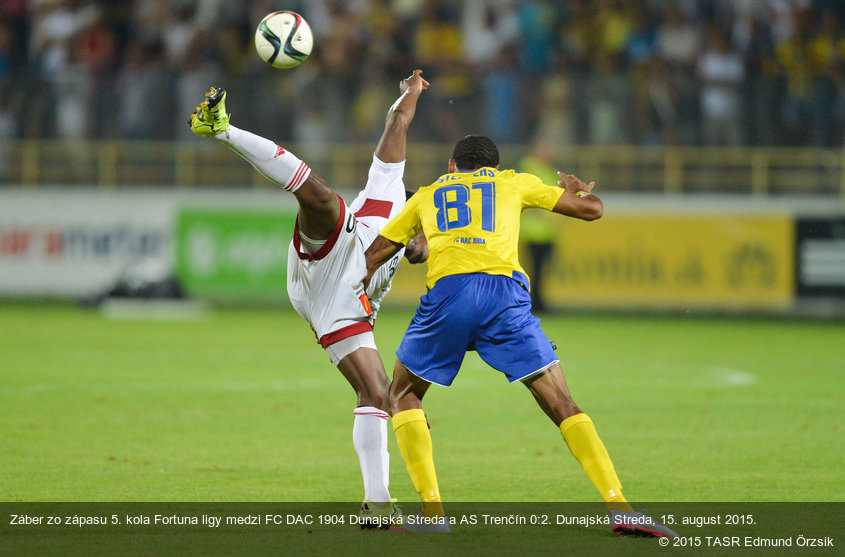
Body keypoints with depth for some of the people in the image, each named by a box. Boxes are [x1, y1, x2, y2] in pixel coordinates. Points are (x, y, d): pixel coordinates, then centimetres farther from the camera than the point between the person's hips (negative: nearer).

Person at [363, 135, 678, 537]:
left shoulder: (426, 196, 32)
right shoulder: (513, 183, 29)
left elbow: (374, 255, 34)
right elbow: (592, 209, 30)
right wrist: (580, 191, 53)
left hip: (446, 291, 0)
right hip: (505, 291, 0)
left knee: (403, 396, 21)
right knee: (562, 405, 5)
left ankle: (432, 513, 5)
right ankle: (620, 509, -8)